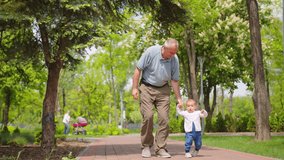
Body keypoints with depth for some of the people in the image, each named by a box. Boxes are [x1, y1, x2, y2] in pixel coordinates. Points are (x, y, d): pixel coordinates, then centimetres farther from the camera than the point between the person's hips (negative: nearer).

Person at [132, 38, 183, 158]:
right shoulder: (151, 52, -19)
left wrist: (178, 98, -2)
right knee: (148, 116, -13)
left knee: (164, 118, -6)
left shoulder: (174, 59, -10)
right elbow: (138, 69, -11)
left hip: (163, 89, 3)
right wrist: (135, 88, -12)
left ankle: (160, 148, 2)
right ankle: (146, 146, 2)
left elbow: (174, 80, -1)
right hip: (147, 87, -3)